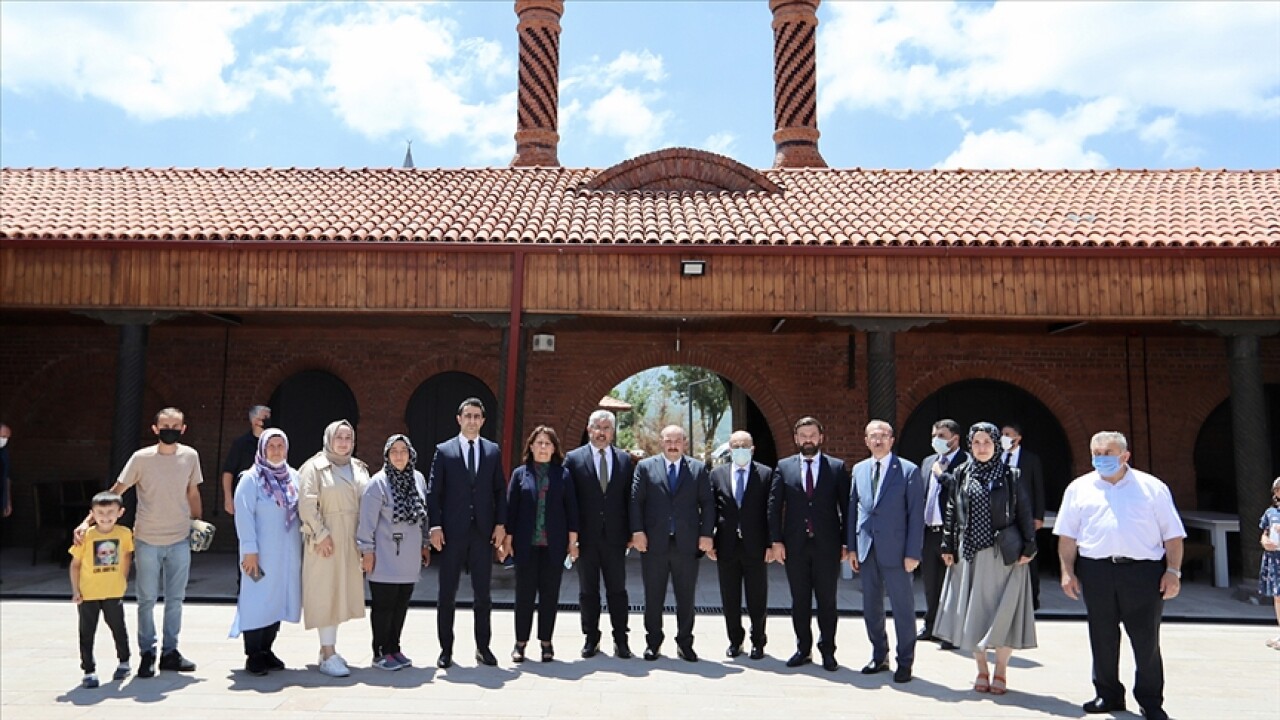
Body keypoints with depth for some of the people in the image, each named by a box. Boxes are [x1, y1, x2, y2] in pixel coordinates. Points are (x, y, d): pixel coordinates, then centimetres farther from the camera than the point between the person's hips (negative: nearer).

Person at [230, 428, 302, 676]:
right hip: (262, 554, -5)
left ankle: (266, 650, 22)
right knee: (257, 601, 0)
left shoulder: (293, 477, 9)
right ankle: (253, 656, 9)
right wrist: (250, 550, -15)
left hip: (288, 553, 5)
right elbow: (244, 516, -11)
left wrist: (305, 542, 10)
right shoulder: (251, 478, -7)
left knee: (278, 600, 10)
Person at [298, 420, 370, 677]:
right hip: (327, 541, -6)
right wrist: (320, 534, -16)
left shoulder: (360, 469, 13)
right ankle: (329, 656, 0)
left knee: (341, 593, 10)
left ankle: (327, 651, 20)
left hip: (352, 541, 6)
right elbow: (307, 504, -12)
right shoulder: (315, 467, -5)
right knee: (326, 594, -3)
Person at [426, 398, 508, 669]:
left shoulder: (493, 451, 7)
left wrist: (500, 524, 0)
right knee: (447, 594, 6)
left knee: (482, 593, 8)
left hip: (483, 532, 2)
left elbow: (500, 491, 8)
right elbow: (433, 492, -1)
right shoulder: (444, 451, 1)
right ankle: (446, 649, 17)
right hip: (453, 532, -2)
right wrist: (435, 526, -9)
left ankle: (483, 647, 19)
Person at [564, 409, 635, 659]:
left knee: (617, 589, 6)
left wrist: (631, 533, 2)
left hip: (615, 536, 1)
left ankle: (621, 638, 16)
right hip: (586, 536, -1)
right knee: (587, 590, 9)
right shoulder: (574, 458, 0)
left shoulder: (625, 460, 6)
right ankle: (591, 638, 20)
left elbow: (630, 498, 7)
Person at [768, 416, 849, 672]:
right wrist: (776, 541, -4)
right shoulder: (784, 467, 5)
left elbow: (846, 507, 2)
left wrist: (846, 542, -3)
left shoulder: (837, 467, 2)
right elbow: (774, 506, 3)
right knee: (799, 600, 9)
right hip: (795, 545, 1)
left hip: (827, 545, -1)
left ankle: (828, 650, 19)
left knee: (827, 601, 7)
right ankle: (803, 649, 21)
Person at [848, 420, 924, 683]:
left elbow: (916, 514, -7)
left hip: (895, 550, -5)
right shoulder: (859, 469, 9)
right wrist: (852, 547, 6)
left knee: (903, 607, 3)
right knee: (871, 607, 13)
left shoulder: (909, 471, -5)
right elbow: (853, 509, 11)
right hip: (866, 550, 5)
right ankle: (879, 657, 28)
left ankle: (905, 662, 17)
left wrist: (913, 553, -11)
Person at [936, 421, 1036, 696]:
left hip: (1004, 554, -2)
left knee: (1003, 611, 1)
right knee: (972, 610, 6)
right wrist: (948, 547, 4)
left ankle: (1000, 672, 16)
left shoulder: (1010, 476, -1)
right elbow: (951, 513, 7)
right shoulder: (960, 475, 5)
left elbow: (1024, 513, 0)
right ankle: (981, 670, 20)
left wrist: (1028, 547, -6)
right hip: (970, 554, 2)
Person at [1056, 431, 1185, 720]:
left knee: (1147, 639, 3)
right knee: (1102, 638, 9)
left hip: (1144, 571, -1)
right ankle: (1108, 695, 23)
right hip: (1096, 571, 2)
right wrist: (1068, 571, 2)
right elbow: (1067, 535, 9)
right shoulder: (1079, 488, 11)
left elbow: (1173, 535, 6)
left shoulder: (1152, 487, 7)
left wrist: (1173, 571, -3)